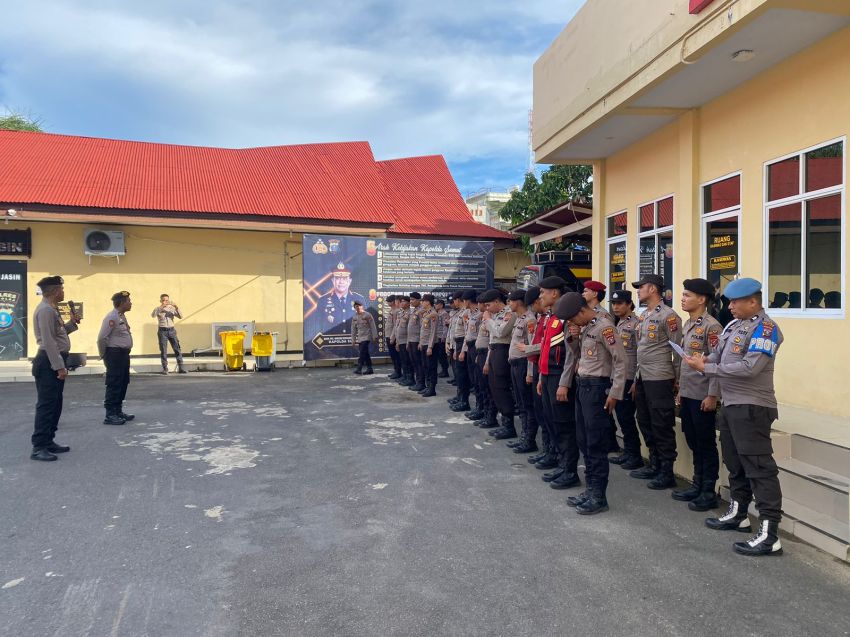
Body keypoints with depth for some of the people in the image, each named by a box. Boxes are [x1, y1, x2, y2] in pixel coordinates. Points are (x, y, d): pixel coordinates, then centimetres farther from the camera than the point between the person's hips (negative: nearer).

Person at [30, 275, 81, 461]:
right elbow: (49, 341, -22)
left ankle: (48, 442, 23)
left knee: (55, 404, 15)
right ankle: (38, 448, -4)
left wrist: (72, 323, 10)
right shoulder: (45, 310, -16)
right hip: (49, 363, -11)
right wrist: (59, 366, -23)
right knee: (46, 405, -8)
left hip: (54, 362, 11)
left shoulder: (52, 309, 16)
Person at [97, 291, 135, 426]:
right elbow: (102, 338, -19)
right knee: (114, 385, -6)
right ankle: (110, 415, -1)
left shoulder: (122, 316, 14)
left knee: (123, 384, 15)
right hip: (115, 354, -10)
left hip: (124, 354, 10)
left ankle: (118, 411, 25)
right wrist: (104, 355, -8)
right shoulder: (112, 317, -16)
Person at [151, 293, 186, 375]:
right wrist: (161, 307, -28)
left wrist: (177, 308, -16)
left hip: (171, 330, 2)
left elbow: (181, 316, -1)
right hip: (162, 331, -2)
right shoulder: (158, 309, 3)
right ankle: (165, 369, 4)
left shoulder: (172, 308, 9)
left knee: (177, 349, -2)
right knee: (163, 350, -1)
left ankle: (181, 368, 1)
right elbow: (153, 315, -18)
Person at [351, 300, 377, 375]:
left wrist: (374, 336, -10)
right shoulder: (355, 317, 12)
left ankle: (359, 368, -19)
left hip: (367, 337, -6)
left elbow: (373, 326, -7)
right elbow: (353, 329, 14)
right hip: (360, 338, 6)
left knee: (363, 353, -16)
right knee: (365, 354, 8)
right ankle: (369, 369, 13)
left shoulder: (367, 315, -5)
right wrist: (353, 340, 11)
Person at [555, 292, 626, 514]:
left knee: (596, 443, -2)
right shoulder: (586, 327, 12)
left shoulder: (604, 326, -15)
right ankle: (591, 488, 24)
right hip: (583, 385, 9)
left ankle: (599, 496, 7)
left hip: (597, 387, -9)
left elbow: (620, 360, -16)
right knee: (584, 441, 13)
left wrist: (614, 393, -16)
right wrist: (573, 338, 5)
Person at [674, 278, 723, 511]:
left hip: (702, 396, -8)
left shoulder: (711, 326, -14)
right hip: (687, 394, 8)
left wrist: (712, 395, -19)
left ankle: (709, 492, 13)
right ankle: (697, 485, 27)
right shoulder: (687, 325, 13)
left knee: (706, 444, 2)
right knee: (693, 443, 16)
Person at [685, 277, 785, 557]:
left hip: (751, 408, -9)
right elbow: (720, 354, 15)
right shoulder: (734, 325, 12)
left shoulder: (766, 328, -14)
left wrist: (706, 368, -20)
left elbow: (750, 368, -24)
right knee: (735, 464, 19)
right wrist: (706, 358, -7)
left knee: (759, 468, -7)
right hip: (730, 405, 9)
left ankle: (769, 535, -3)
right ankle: (737, 514, 34)